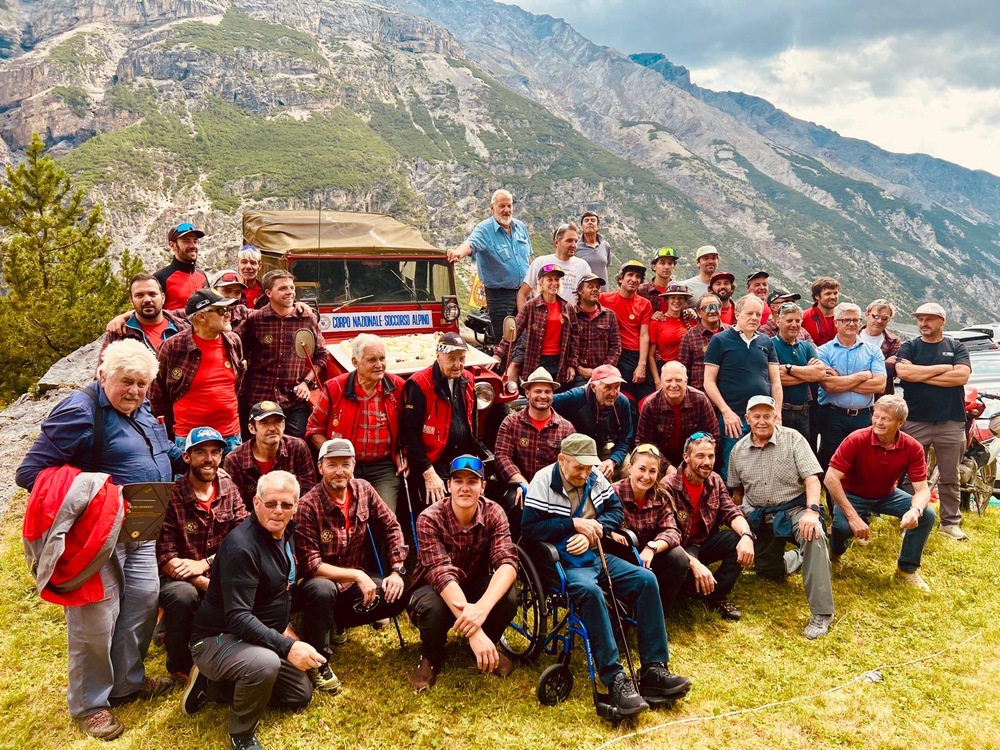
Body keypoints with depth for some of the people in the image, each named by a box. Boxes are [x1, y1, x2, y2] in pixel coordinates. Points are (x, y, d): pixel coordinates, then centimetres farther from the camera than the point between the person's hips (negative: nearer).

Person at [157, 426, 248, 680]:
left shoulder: (229, 489, 3)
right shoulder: (170, 496, -11)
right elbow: (166, 559, -16)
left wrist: (205, 563, -20)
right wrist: (209, 585, -25)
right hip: (177, 579, -3)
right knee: (183, 594, -35)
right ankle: (180, 666, -6)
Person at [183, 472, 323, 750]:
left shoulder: (287, 533, 0)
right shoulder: (241, 546, -27)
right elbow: (237, 617, -33)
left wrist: (284, 627, 10)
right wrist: (287, 647, -39)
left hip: (262, 637, 9)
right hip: (217, 639, -9)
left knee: (302, 695, 17)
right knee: (265, 664, -39)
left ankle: (218, 682, 19)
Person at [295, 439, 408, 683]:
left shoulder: (363, 490, -6)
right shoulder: (308, 506, -23)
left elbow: (391, 527, 3)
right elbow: (310, 565, -24)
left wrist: (397, 570, -9)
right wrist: (357, 575, -27)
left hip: (355, 580, 6)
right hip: (320, 580, -6)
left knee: (398, 597, -14)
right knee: (322, 589, -39)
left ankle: (339, 621, 12)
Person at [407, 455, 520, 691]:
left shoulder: (493, 513, -17)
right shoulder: (430, 519, -26)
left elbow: (507, 562, -30)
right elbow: (442, 574, -36)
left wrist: (483, 606, -50)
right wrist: (475, 632, -47)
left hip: (475, 587, 3)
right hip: (436, 589, -2)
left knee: (508, 595, -30)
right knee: (432, 607, -37)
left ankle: (487, 648, 3)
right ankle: (431, 656, -2)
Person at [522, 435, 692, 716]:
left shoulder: (595, 478, 8)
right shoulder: (543, 481, -9)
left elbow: (616, 510, 10)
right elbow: (529, 528, -15)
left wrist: (594, 529, -10)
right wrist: (574, 524, -18)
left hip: (597, 555, 7)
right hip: (564, 563, -6)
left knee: (646, 580, -12)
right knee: (590, 591, -36)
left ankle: (653, 670, -10)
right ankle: (615, 680, -31)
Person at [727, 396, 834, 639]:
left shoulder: (792, 438, -7)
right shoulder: (738, 450, 4)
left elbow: (812, 478, -15)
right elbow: (736, 490, 16)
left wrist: (812, 511, -30)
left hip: (793, 508, -4)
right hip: (758, 517, 4)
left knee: (814, 537, -35)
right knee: (768, 572, 4)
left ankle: (821, 613, -26)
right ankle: (797, 558, 40)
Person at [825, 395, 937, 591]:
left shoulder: (913, 448, -17)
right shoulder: (856, 440, -28)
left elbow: (922, 489, -17)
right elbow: (830, 478, -30)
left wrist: (915, 510, -41)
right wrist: (853, 517, -34)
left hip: (887, 495, 4)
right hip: (853, 495, -4)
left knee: (927, 515, -18)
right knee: (842, 526, -32)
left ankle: (907, 569, 3)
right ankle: (836, 552, 7)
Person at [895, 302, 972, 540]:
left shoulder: (957, 347, 7)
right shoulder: (909, 348, 7)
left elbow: (962, 376, -11)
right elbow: (903, 372, -13)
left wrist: (920, 374, -10)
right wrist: (942, 368, -9)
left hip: (951, 423, 0)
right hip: (915, 421, 0)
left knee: (950, 478, 9)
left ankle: (950, 522, 19)